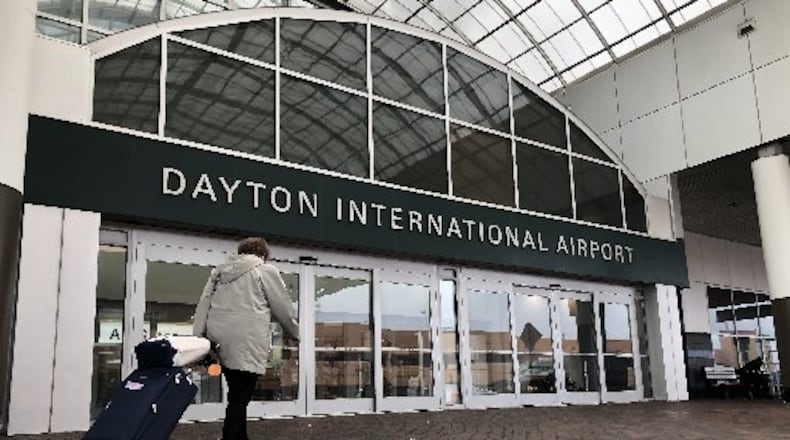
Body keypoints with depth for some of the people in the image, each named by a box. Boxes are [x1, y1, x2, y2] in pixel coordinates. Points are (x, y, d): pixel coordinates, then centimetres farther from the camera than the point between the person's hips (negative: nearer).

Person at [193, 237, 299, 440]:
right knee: (239, 399, -5)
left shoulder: (219, 270, 20)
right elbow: (283, 308, 3)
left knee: (237, 396, 18)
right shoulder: (266, 270, 2)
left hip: (220, 338, 7)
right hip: (245, 343, -7)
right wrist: (294, 334, 18)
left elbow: (203, 306, 15)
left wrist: (198, 340, 15)